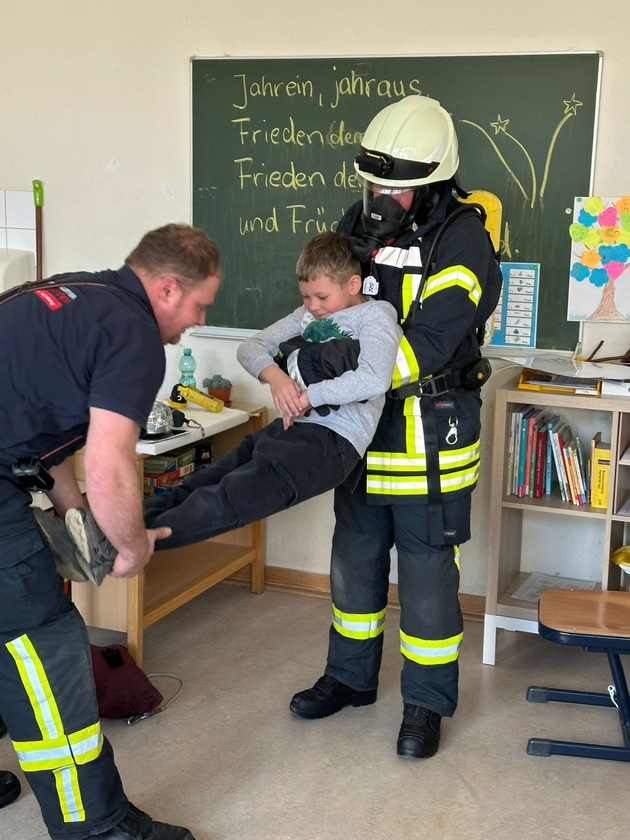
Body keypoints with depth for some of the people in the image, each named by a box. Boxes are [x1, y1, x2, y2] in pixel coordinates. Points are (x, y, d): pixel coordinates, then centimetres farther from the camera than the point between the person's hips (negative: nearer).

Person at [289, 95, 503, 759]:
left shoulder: (463, 241, -16)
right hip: (362, 427, 6)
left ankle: (427, 702, 24)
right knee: (355, 557, 17)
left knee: (427, 569, 5)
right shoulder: (360, 225, 4)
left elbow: (428, 341, -25)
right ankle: (350, 676, 37)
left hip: (429, 434, -6)